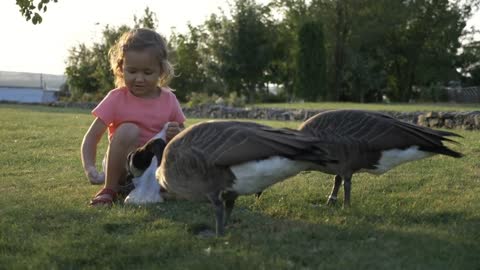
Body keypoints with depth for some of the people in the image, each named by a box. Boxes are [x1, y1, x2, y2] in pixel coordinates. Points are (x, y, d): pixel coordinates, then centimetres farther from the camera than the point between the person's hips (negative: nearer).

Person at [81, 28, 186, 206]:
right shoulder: (117, 98, -10)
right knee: (128, 130, -32)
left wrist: (177, 134, -17)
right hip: (124, 168, -2)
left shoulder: (169, 100, -1)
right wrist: (90, 169, -33)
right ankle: (110, 190, -18)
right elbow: (92, 137, -15)